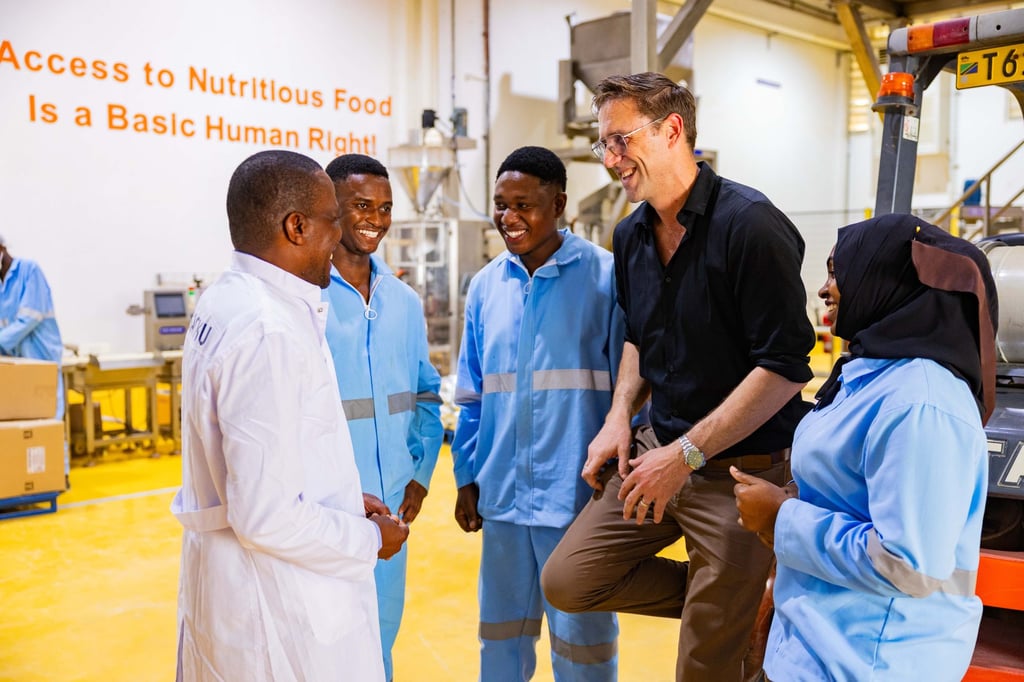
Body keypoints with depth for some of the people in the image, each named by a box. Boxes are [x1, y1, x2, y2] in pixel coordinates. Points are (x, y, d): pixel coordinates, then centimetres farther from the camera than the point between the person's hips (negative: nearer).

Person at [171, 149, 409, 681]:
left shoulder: (223, 301, 5)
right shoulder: (271, 330, -25)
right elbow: (267, 516, -26)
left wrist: (345, 503, 10)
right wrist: (368, 540, -11)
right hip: (279, 612, -9)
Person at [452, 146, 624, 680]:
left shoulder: (604, 276, -7)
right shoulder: (486, 286, 6)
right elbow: (472, 397, 12)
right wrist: (467, 479, 11)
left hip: (578, 496, -4)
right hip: (502, 495, 5)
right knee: (500, 637, 18)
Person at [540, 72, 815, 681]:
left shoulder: (749, 223, -16)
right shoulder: (631, 236, 7)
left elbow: (786, 365, -19)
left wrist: (687, 454, -20)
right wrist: (620, 416, 4)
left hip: (744, 468, -7)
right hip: (661, 448, 7)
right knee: (567, 581, 4)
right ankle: (736, 603, 16)